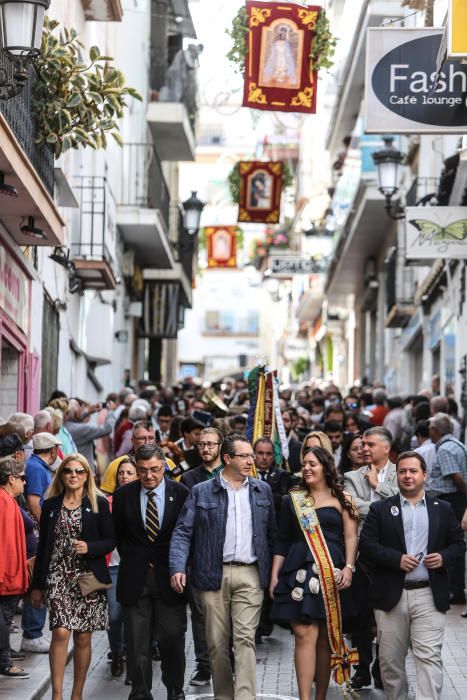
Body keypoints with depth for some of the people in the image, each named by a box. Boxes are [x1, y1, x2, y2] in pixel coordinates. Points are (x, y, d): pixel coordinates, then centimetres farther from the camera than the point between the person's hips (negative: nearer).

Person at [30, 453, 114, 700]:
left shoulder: (99, 504, 3)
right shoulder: (51, 505, 8)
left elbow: (110, 541, 3)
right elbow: (43, 547, 10)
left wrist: (89, 547, -17)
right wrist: (37, 585, 9)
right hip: (57, 577, 0)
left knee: (83, 638, 5)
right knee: (61, 632, -14)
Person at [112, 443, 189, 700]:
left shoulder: (181, 493, -2)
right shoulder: (123, 496, 2)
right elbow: (118, 535, 12)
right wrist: (132, 560, 5)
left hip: (169, 576, -1)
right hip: (135, 578, 1)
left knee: (173, 638, 1)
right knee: (137, 642, 3)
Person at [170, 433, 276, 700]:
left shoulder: (263, 491, 11)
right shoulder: (201, 492, 4)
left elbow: (272, 534, 13)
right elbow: (183, 532, -1)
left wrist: (274, 571, 6)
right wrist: (177, 568, -14)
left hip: (250, 575, 0)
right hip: (214, 575, 0)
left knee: (245, 639, -10)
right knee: (217, 643, 5)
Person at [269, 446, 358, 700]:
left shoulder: (341, 500, 7)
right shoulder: (293, 500, 11)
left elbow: (350, 537, 2)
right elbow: (282, 541, 11)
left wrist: (349, 567, -11)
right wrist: (274, 575, 6)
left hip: (332, 573, 0)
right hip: (300, 572, 0)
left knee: (326, 638, 5)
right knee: (305, 635, -9)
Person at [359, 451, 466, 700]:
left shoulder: (443, 509, 11)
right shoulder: (380, 509, 6)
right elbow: (366, 544, -2)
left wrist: (444, 557, -9)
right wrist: (397, 559, -15)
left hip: (429, 596, 0)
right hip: (392, 596, 0)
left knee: (429, 657, -8)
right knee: (390, 658, 8)